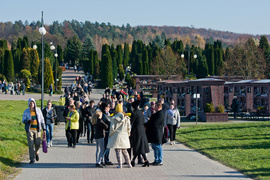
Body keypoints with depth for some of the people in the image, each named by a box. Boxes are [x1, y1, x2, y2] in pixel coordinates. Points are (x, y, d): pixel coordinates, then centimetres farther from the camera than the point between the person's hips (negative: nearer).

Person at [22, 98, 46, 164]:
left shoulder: (38, 110, 4)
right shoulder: (26, 111, 0)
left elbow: (42, 119, 8)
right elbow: (23, 120, 0)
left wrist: (44, 128, 4)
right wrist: (29, 121, -20)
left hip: (37, 129, 1)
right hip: (30, 129, -1)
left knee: (37, 144, 0)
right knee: (31, 144, -6)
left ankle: (36, 153, 34)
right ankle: (32, 159, 0)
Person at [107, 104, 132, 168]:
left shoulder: (114, 118, -8)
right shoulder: (126, 118, 0)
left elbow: (112, 128, -9)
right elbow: (128, 127, 4)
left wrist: (110, 135, 6)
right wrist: (128, 134, 19)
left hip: (117, 136, -3)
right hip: (124, 136, 4)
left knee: (118, 151, 2)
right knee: (124, 150, 15)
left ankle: (120, 165, -1)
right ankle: (129, 164, 13)